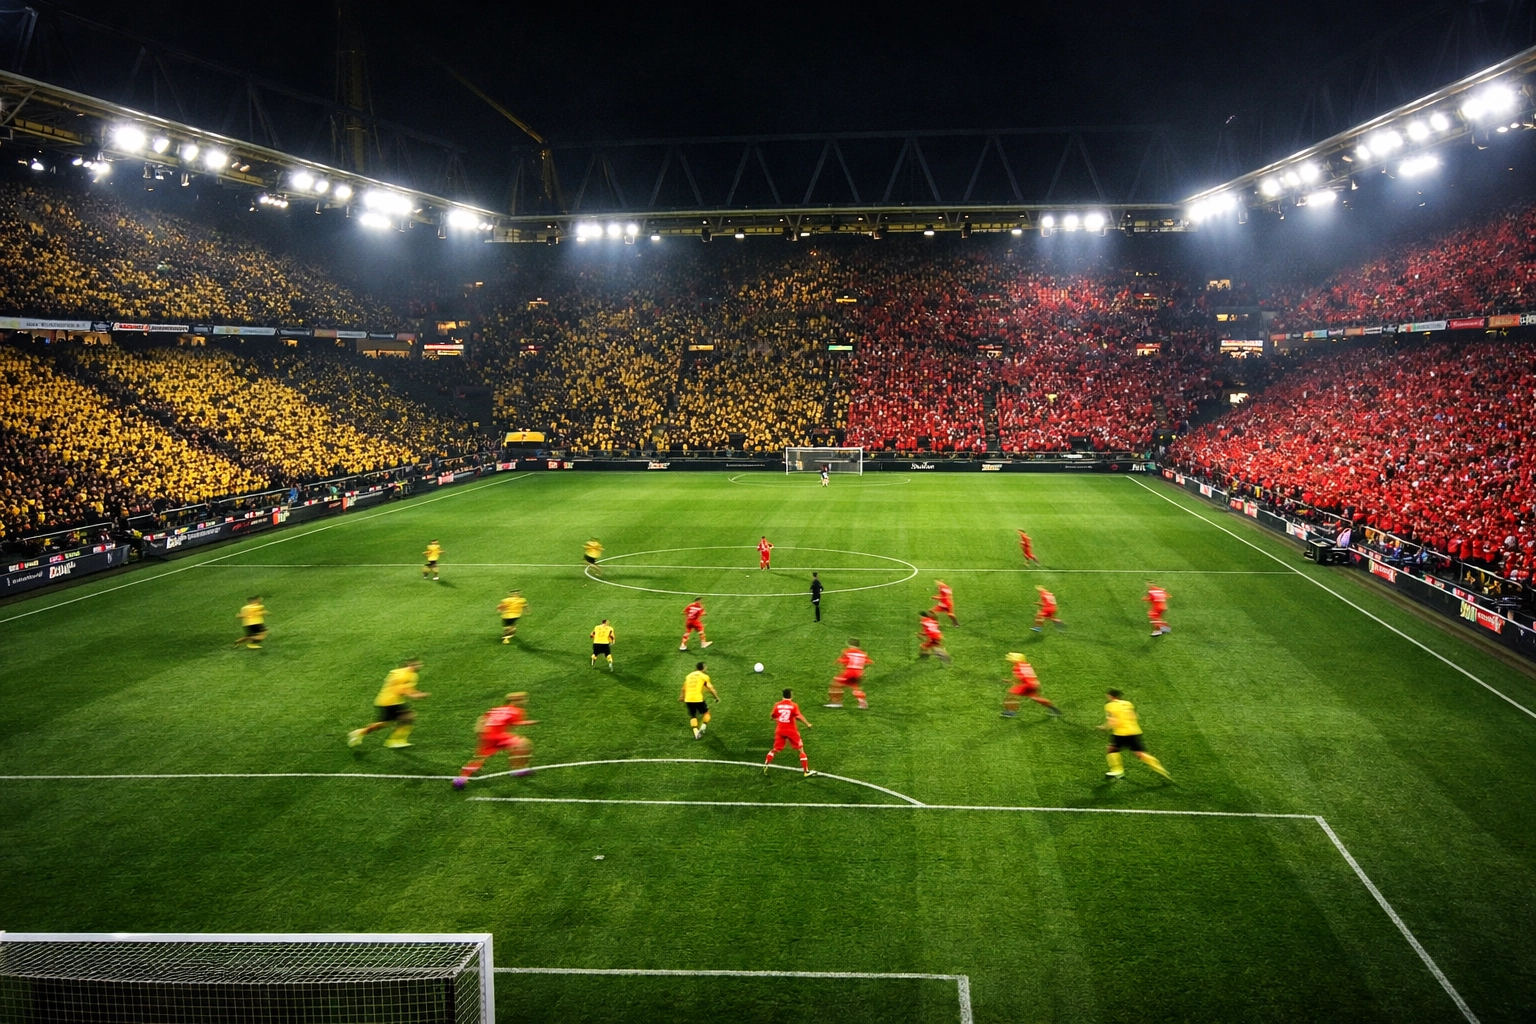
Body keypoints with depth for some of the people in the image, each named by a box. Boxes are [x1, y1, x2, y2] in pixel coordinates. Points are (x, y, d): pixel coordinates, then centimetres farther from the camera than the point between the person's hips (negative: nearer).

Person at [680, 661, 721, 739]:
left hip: (688, 700, 4)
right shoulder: (704, 676, 0)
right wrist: (717, 697, 4)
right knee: (706, 713, 18)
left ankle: (696, 732, 1)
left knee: (692, 716, 17)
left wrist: (682, 697, 38)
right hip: (698, 699, -4)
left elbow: (684, 689, 24)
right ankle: (703, 727, 0)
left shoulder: (689, 676, 15)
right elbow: (710, 688, -5)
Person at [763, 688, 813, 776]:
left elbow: (774, 717, 7)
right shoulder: (794, 705, -10)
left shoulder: (777, 705, 1)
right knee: (801, 750, 7)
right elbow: (798, 716, -24)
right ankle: (806, 771, 6)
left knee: (775, 750, 16)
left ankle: (765, 766, 6)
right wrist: (807, 724, -19)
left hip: (780, 731, 3)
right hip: (791, 731, -3)